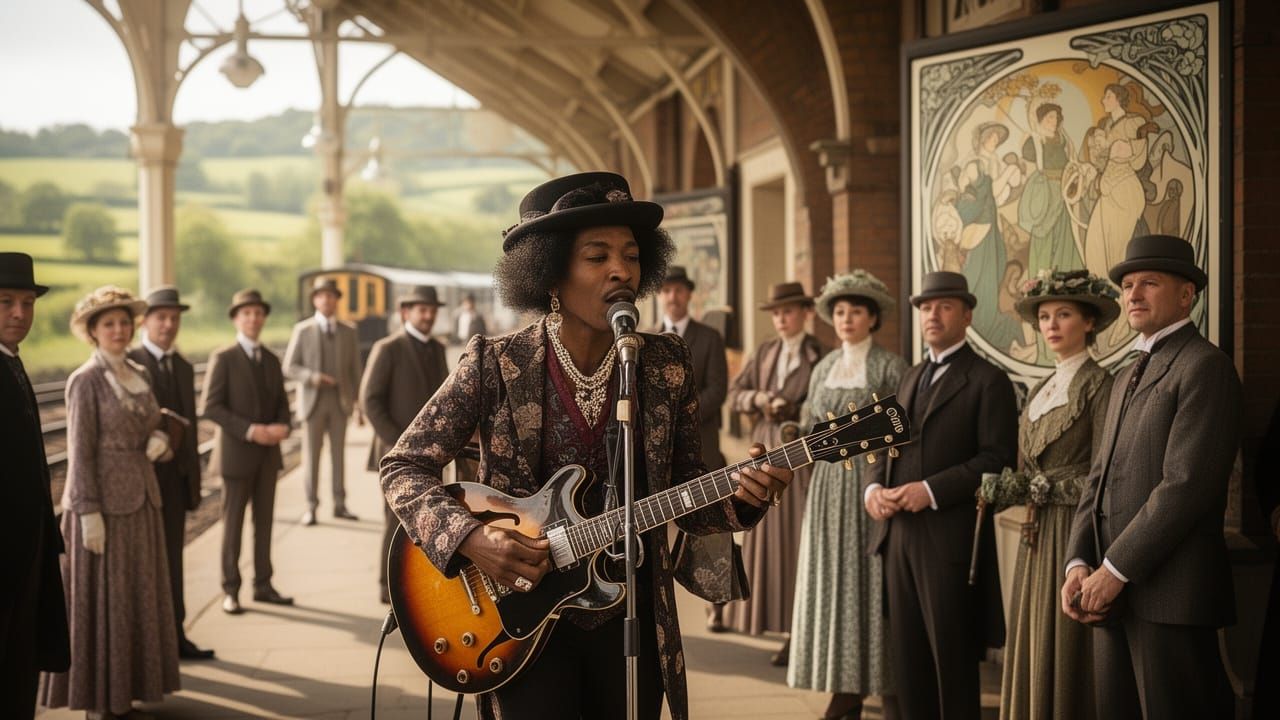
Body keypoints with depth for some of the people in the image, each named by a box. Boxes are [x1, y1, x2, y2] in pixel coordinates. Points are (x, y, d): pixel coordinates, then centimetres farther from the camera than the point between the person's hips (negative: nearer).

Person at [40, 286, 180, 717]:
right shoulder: (85, 381, -10)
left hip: (138, 500, 7)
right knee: (98, 600, -2)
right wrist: (89, 515, -19)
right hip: (101, 502, -7)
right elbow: (80, 451, -14)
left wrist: (160, 442, -7)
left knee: (133, 597, 11)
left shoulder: (138, 376, 12)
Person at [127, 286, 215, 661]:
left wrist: (194, 478, 14)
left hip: (176, 478, 6)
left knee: (171, 558, 10)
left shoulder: (184, 368, 14)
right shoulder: (128, 365, -9)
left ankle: (174, 635, 16)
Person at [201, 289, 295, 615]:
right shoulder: (223, 357, -8)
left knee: (264, 521, 10)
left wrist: (283, 426, -9)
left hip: (268, 452, 5)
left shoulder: (271, 360, 11)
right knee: (233, 523, 1)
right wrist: (249, 430, -21)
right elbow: (210, 407, -14)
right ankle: (231, 590, 8)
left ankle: (263, 585, 17)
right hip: (237, 452, -5)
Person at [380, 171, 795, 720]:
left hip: (632, 623, 3)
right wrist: (471, 539, -20)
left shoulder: (667, 366, 0)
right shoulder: (494, 365, -9)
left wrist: (741, 496, -15)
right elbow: (403, 468, -4)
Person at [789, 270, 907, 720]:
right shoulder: (824, 368, 13)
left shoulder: (891, 367, -3)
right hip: (829, 483, 5)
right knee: (831, 577, 4)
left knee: (870, 578, -4)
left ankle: (879, 681, 2)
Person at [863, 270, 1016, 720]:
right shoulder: (911, 378, 19)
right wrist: (874, 487, -2)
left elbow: (998, 459, -14)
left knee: (952, 660, 1)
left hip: (950, 539, -7)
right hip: (899, 535, 7)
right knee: (907, 657, 12)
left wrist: (931, 490, -21)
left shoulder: (988, 381, -5)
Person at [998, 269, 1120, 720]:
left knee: (1065, 651, -3)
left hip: (1074, 531, -8)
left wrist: (1042, 486, -14)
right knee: (1032, 648, 10)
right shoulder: (1040, 391, 15)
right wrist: (1018, 488, -2)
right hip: (1037, 536, 8)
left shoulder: (1098, 385, -9)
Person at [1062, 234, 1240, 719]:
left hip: (1169, 593, -8)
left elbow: (1187, 484, -17)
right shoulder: (1128, 378, 21)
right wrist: (1079, 564, 0)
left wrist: (1115, 570, -16)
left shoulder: (1204, 366, -8)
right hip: (1114, 592, 8)